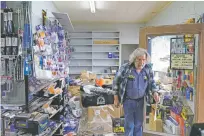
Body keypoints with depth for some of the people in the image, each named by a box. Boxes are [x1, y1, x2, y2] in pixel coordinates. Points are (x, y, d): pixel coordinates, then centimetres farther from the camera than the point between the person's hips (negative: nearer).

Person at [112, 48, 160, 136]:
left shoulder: (148, 69, -4)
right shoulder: (125, 68, -15)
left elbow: (152, 82, 11)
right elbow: (116, 82, -6)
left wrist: (155, 92, -8)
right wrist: (116, 98, -5)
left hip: (140, 101, 4)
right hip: (128, 100, -3)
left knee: (139, 124, 15)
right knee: (129, 124, 4)